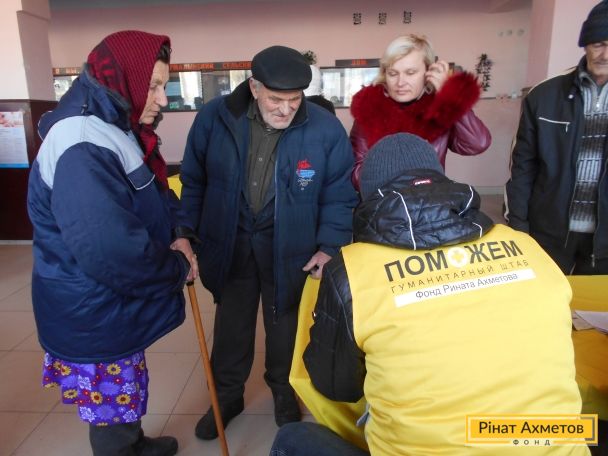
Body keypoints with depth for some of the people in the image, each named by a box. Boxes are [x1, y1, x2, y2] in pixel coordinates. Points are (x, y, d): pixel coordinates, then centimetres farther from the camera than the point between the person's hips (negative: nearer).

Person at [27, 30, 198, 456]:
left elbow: (157, 194, 14)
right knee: (113, 411, 12)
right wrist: (178, 269, -18)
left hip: (114, 308, 10)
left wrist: (180, 234, -7)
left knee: (127, 393, 30)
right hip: (94, 317, -10)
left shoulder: (116, 131, 7)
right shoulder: (83, 151, -28)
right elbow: (112, 253, -36)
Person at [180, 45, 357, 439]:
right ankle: (227, 395, 41)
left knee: (285, 324, 18)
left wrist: (330, 246, -14)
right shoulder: (214, 118, -12)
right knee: (231, 323, 18)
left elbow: (339, 195, -7)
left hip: (290, 247, -1)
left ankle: (285, 395, 43)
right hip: (230, 242, 2)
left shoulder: (326, 129, -16)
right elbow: (194, 182, -1)